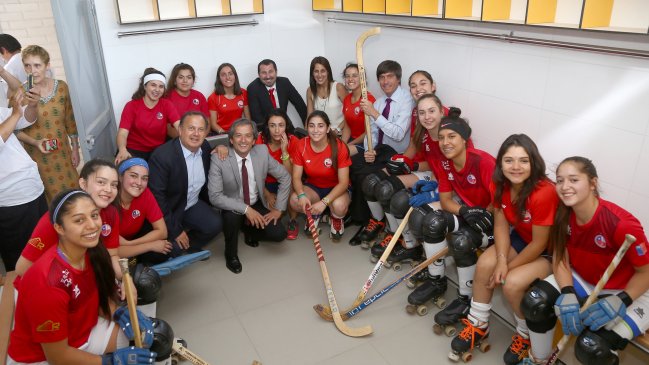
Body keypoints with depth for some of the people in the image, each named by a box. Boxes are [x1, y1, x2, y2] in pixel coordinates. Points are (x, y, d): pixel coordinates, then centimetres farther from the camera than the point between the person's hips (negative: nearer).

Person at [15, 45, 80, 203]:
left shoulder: (61, 87, -1)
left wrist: (75, 149, 8)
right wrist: (35, 142, -21)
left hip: (62, 152, 3)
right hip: (37, 156, -3)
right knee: (53, 199, 4)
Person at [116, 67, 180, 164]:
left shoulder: (167, 105, 0)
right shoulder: (131, 106, -4)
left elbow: (179, 126, -16)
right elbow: (123, 133, -15)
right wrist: (122, 150, -39)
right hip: (134, 150, -2)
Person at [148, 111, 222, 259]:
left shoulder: (205, 147, -7)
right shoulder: (162, 155, -26)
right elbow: (157, 196, -24)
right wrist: (175, 230, -21)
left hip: (192, 205, 6)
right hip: (167, 209, -6)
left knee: (215, 224, -16)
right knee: (174, 248, -22)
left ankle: (189, 245, 14)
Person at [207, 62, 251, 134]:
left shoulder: (243, 93, 8)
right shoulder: (213, 98, -1)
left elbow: (248, 118, 11)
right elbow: (213, 124, -2)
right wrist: (224, 133, -20)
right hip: (221, 135, -3)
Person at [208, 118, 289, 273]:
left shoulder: (262, 152, -14)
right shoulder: (218, 159, -22)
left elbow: (285, 177, -3)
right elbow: (215, 196, -24)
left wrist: (278, 208, -6)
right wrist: (246, 209, -31)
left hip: (257, 205, 3)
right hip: (233, 207, -3)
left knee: (279, 234, -15)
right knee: (231, 215, -36)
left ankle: (249, 229, 19)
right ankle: (231, 254, -5)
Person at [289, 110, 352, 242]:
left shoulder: (339, 147, -22)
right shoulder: (300, 145, -13)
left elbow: (343, 182, -21)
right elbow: (296, 177, -10)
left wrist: (324, 202, -34)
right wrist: (301, 195, -33)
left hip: (336, 188, -2)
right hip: (313, 187, 3)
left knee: (339, 206, -36)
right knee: (294, 201, -29)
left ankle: (336, 219, 5)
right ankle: (314, 215, 8)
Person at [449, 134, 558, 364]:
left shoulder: (544, 193, -34)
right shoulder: (499, 185, -13)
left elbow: (540, 243, -26)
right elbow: (501, 224, -6)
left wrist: (509, 267, -17)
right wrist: (501, 260, -19)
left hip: (550, 250, -6)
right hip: (521, 238, 6)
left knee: (512, 283, -24)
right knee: (485, 263, -14)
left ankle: (526, 335, 7)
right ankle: (478, 325, 8)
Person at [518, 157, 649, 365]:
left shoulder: (621, 224, -28)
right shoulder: (564, 215, -11)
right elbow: (560, 259, -6)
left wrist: (620, 302, -28)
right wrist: (567, 294, -22)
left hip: (629, 292, -5)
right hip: (583, 281, 5)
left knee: (593, 348, -27)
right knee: (535, 302, -19)